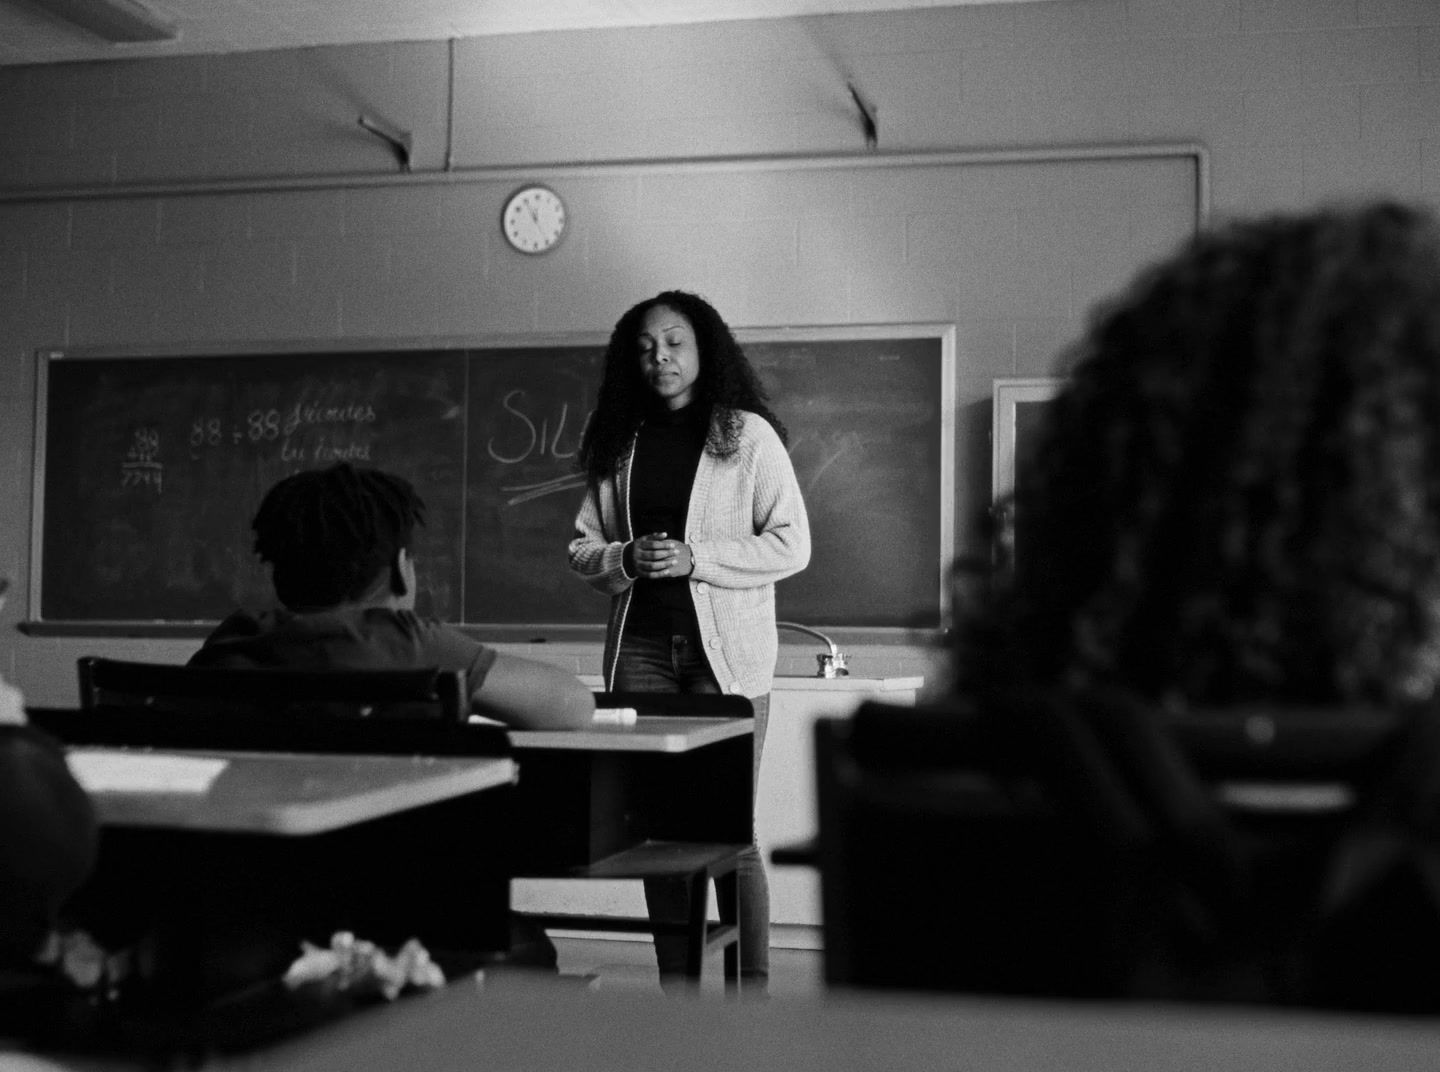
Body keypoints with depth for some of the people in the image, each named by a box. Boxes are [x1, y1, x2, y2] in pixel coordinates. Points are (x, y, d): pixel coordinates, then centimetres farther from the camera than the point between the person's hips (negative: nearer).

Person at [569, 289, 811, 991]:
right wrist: (625, 559, -6)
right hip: (641, 646, 4)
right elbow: (583, 546, 16)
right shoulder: (619, 444, 13)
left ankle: (751, 987, 5)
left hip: (725, 648, -4)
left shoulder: (747, 434, 1)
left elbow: (791, 545, -4)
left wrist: (696, 558, -14)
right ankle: (674, 985, 15)